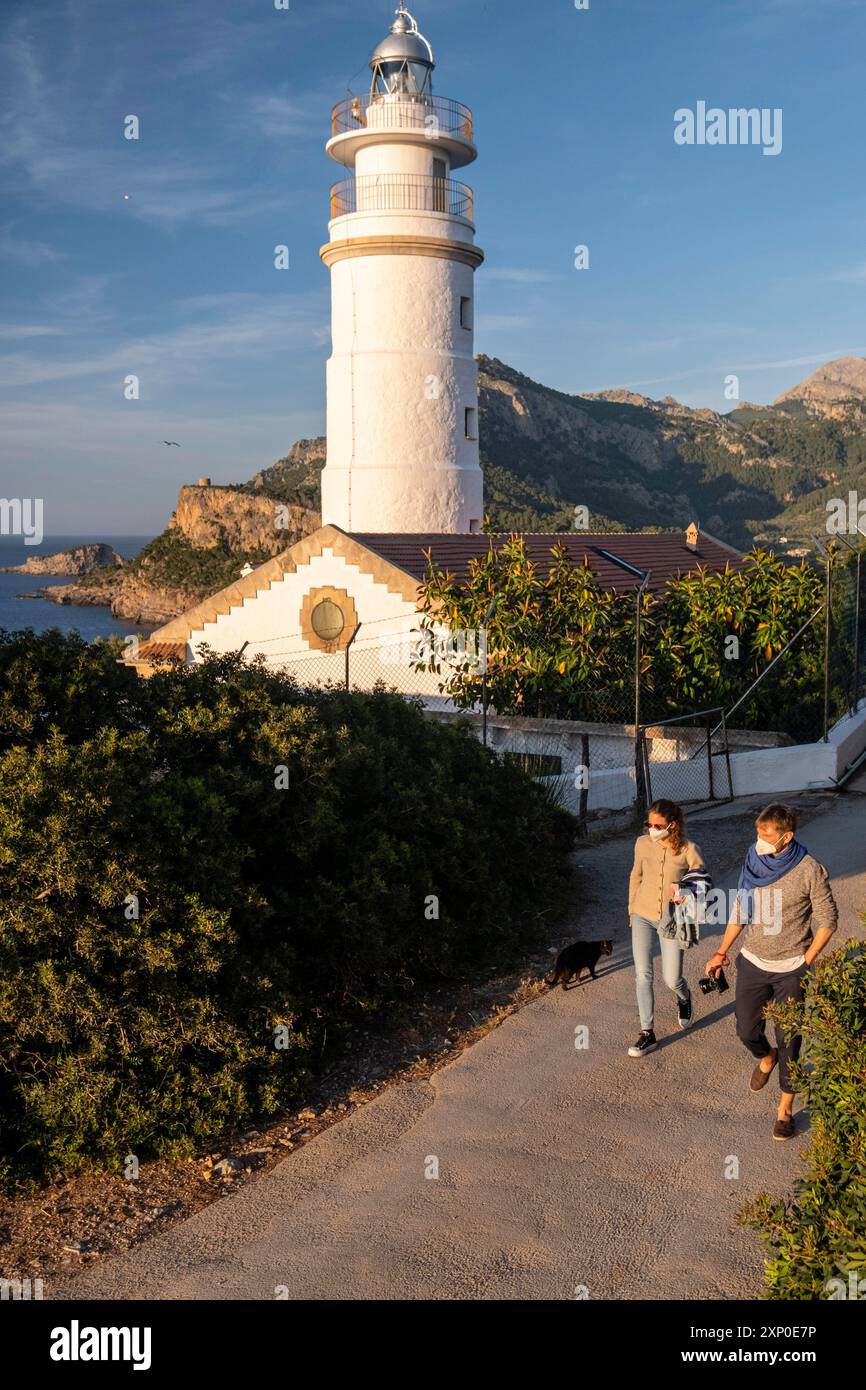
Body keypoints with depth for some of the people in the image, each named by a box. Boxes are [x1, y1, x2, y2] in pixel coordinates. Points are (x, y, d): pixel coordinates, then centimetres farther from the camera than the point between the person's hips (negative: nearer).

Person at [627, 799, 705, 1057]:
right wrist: (632, 908, 17)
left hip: (672, 920, -2)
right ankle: (647, 1033, 7)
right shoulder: (643, 843, -6)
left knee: (672, 980, 4)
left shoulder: (689, 850, -15)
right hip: (643, 917, 2)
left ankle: (684, 999, 41)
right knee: (642, 975, -4)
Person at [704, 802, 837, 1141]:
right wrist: (721, 952, 10)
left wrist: (805, 961, -8)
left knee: (788, 1040, 2)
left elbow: (827, 920, -6)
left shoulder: (810, 871, -15)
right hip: (752, 962, 4)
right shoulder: (754, 862, -3)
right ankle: (766, 1058, 45)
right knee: (747, 1031, 10)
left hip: (790, 970, -4)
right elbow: (740, 910, 9)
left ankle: (785, 1108, 19)